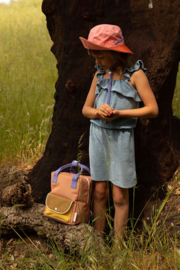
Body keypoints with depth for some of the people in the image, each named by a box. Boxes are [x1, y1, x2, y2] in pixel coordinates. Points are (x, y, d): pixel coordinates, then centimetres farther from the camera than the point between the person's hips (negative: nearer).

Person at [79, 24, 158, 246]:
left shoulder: (135, 74, -7)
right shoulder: (99, 74, 7)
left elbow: (152, 109, -9)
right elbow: (86, 109, 11)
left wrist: (119, 113, -17)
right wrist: (98, 112, -13)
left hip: (121, 136, -4)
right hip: (98, 134, 4)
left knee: (119, 196, 2)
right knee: (99, 191, 8)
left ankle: (118, 245, 11)